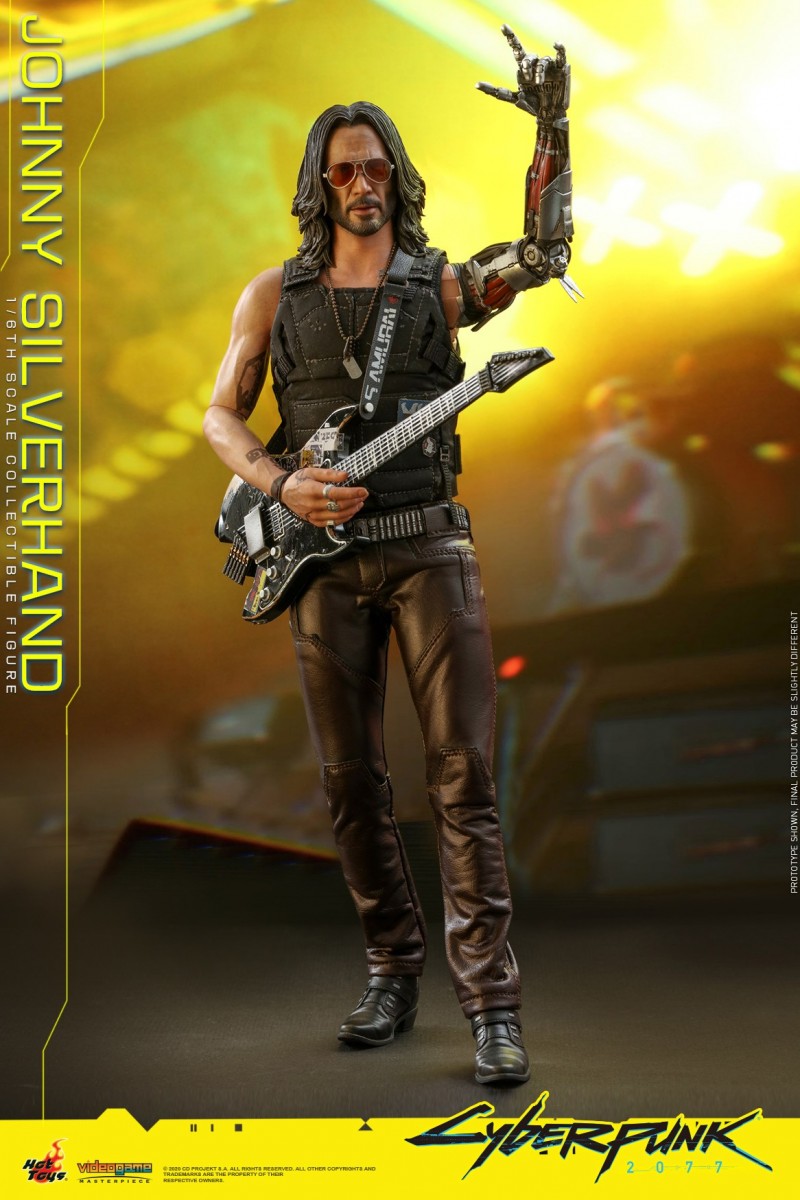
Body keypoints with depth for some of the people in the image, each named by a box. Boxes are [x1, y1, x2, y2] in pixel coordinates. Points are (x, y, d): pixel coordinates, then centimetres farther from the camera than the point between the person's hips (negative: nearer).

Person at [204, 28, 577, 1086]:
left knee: (464, 774, -8)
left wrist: (552, 134, -24)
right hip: (323, 556, 2)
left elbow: (542, 258, -12)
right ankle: (393, 967, 22)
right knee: (351, 781, 7)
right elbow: (221, 414, 11)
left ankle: (492, 1002, -5)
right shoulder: (275, 294, 10)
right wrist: (281, 485, -7)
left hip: (429, 546, -2)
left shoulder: (442, 283, 6)